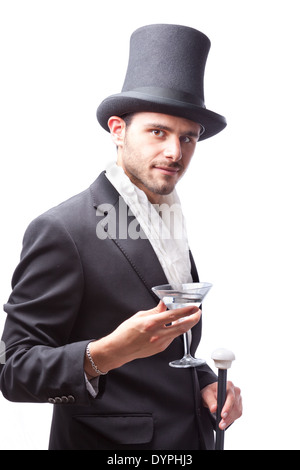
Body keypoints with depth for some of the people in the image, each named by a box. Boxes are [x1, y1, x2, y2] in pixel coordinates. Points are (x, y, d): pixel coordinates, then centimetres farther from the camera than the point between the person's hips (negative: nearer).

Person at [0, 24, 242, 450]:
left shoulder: (171, 224, 7)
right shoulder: (61, 230, -18)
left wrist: (204, 381, -3)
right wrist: (105, 355, -34)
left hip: (194, 434, 7)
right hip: (109, 440, -7)